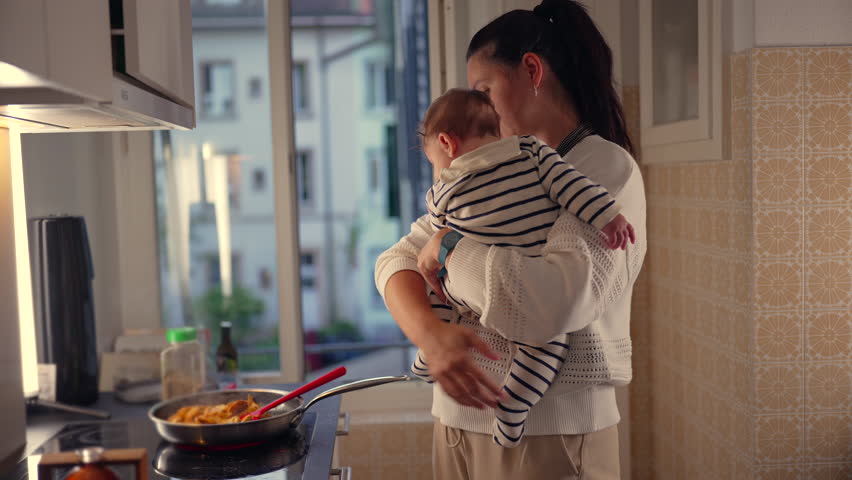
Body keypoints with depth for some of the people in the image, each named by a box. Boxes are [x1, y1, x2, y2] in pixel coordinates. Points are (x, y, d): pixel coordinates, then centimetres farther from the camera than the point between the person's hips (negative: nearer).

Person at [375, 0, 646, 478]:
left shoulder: (607, 168, -11)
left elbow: (556, 302, -27)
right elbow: (398, 258, 3)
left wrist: (451, 248, -14)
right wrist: (430, 332, -16)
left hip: (549, 438, -6)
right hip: (457, 421, 6)